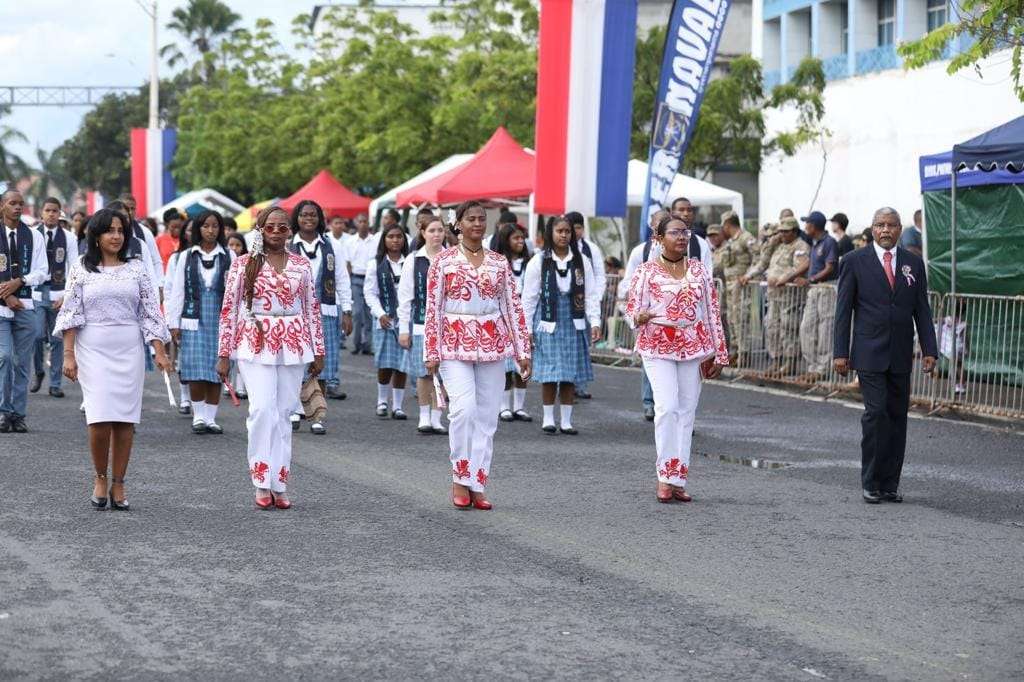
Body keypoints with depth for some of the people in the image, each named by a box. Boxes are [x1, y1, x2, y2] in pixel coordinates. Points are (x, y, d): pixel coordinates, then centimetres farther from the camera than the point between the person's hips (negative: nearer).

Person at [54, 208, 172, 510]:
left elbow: (150, 312, 6)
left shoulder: (137, 268, 8)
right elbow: (71, 314, 3)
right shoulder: (81, 269, 4)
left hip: (129, 349, 2)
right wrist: (68, 354, -4)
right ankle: (100, 478, 10)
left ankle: (118, 484, 10)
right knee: (100, 418, -11)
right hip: (93, 349, -2)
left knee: (125, 419, 0)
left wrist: (160, 352, -1)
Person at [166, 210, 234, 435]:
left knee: (215, 370, 2)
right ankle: (199, 416, 6)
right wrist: (174, 323, 2)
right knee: (195, 370, -5)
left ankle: (210, 417, 10)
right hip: (194, 320, 0)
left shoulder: (229, 257, 5)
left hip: (220, 320, 0)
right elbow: (177, 291, 7)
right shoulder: (186, 256, 6)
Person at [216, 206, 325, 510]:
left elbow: (312, 309, 13)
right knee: (263, 408, -16)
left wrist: (318, 350, 11)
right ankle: (262, 482, -8)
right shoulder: (243, 264, 2)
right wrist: (224, 353, 0)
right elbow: (229, 309, 3)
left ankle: (280, 484, 9)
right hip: (256, 343, -3)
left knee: (283, 413, 4)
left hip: (293, 345, 3)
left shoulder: (301, 265, 9)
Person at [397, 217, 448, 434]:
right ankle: (424, 416, 16)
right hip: (421, 324, -1)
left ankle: (436, 417, 11)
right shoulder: (413, 260, 2)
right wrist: (403, 328, 0)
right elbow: (405, 296, 3)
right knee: (424, 373, 2)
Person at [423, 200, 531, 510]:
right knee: (463, 409, -17)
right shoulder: (444, 260, 1)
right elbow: (433, 308, -1)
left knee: (487, 416, 2)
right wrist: (431, 352, -5)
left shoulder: (499, 262, 9)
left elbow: (513, 307, 10)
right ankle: (460, 479, -1)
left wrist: (522, 350, 7)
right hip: (455, 343, -3)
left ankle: (478, 485, 10)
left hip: (492, 344, 3)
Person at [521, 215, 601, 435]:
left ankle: (566, 420, 12)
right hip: (548, 323, -2)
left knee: (570, 375, 5)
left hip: (573, 324, 2)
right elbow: (529, 297, 1)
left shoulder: (581, 261, 5)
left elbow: (591, 294, 5)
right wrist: (527, 329, -1)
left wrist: (595, 322, -5)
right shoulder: (539, 262, -1)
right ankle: (548, 419, 10)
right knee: (550, 373, -2)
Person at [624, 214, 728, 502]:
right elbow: (632, 309, -1)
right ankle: (665, 477, -8)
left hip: (693, 347, 3)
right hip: (657, 347, -3)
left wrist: (718, 353, 10)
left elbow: (712, 312, 12)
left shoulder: (698, 269, 10)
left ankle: (678, 479, 9)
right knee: (667, 408, -15)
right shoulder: (646, 271, 1)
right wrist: (639, 317, -26)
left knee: (686, 411, 3)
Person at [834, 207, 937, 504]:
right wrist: (841, 352, -5)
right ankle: (871, 483, -3)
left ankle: (890, 484, 11)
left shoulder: (913, 263, 9)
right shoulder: (854, 262, 0)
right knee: (876, 412, -12)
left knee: (898, 417, 5)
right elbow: (843, 310, 0)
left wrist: (929, 349, 2)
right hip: (869, 354, -4)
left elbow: (922, 310, 9)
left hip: (901, 356, 4)